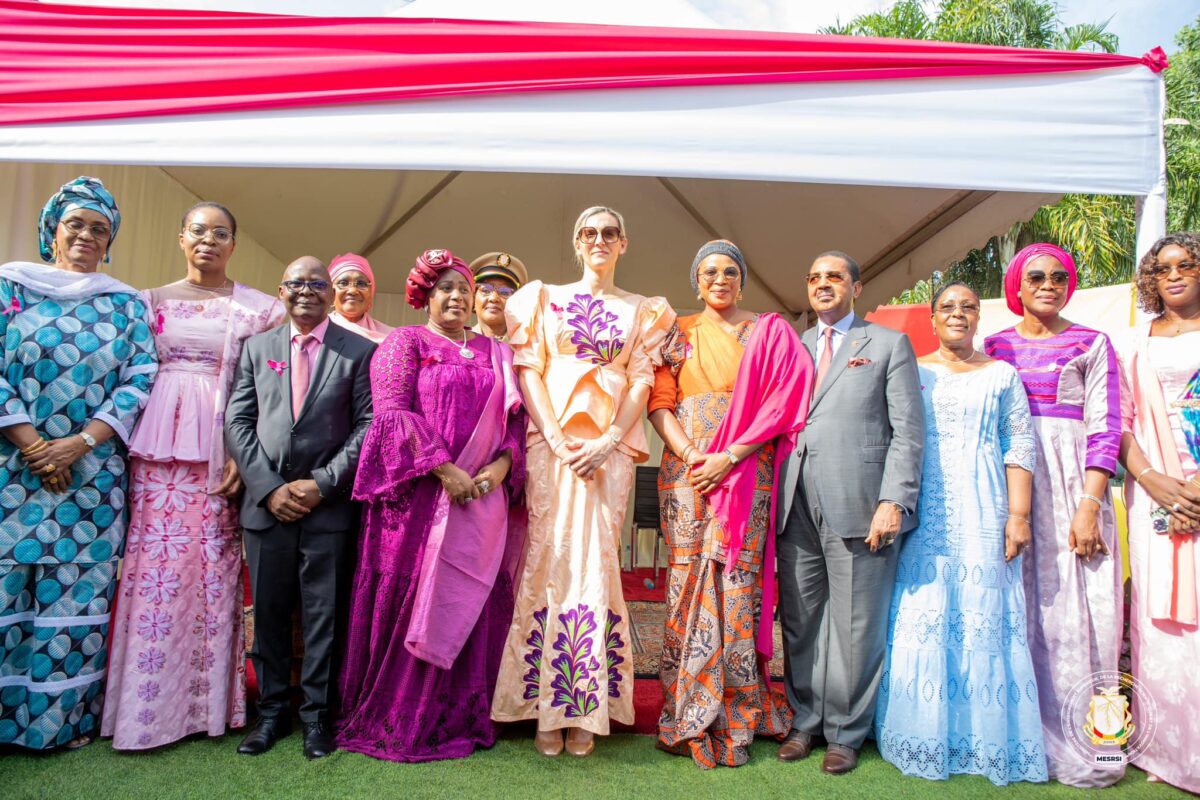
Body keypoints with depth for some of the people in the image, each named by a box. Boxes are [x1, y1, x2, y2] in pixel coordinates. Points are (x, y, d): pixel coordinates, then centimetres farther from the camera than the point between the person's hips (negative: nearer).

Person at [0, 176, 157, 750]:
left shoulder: (127, 304, 10)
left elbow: (140, 380, 1)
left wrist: (80, 443, -10)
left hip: (94, 477, 1)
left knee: (79, 595, 3)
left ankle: (61, 719, 16)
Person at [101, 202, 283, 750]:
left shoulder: (257, 308, 7)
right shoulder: (153, 301, 13)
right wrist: (125, 446, 0)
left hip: (223, 447, -1)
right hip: (159, 445, 2)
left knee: (214, 563, 0)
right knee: (156, 558, 0)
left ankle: (208, 697, 12)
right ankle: (149, 703, 11)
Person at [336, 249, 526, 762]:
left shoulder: (496, 354, 17)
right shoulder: (404, 344, 5)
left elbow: (517, 420, 11)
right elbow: (393, 412, -8)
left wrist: (500, 467, -8)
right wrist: (445, 470, -16)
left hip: (482, 498, 4)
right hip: (419, 494, -4)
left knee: (472, 602, 6)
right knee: (412, 599, 0)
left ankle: (459, 717, 19)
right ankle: (397, 720, 15)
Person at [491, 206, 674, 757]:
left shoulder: (642, 311, 14)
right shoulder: (544, 298, 13)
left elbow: (642, 381, 6)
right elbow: (528, 369, 3)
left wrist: (609, 440, -10)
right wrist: (556, 437, -10)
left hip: (611, 449, 1)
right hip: (551, 445, 0)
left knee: (596, 563, -1)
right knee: (550, 561, -3)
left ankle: (586, 710, 11)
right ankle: (547, 708, 8)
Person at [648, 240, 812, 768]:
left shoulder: (769, 333, 9)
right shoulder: (678, 335, 14)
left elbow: (780, 403, -1)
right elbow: (659, 402, 6)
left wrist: (730, 456, -11)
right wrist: (689, 454, -10)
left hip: (745, 476, -1)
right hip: (686, 475, 2)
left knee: (737, 582, -3)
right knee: (690, 581, 1)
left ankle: (736, 714, 12)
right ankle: (688, 713, 13)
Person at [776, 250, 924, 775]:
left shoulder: (889, 344, 8)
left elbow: (908, 431, 0)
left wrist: (893, 501, -11)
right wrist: (774, 497, 3)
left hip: (857, 508, -3)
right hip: (796, 507, 4)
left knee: (854, 627, 4)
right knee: (800, 623, 11)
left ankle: (845, 733, 21)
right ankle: (804, 722, 27)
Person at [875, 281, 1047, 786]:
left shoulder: (1002, 374, 10)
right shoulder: (911, 372, 9)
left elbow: (1020, 448, 4)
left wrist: (1018, 515, -5)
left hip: (982, 513, 0)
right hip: (923, 513, 0)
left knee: (983, 614, 1)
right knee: (921, 615, 1)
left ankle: (986, 739, 16)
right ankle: (925, 737, 14)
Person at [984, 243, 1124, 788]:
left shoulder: (1093, 344, 7)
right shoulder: (994, 346, 11)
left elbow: (1104, 427, -1)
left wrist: (1089, 505, -12)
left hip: (1072, 483, -1)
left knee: (1072, 609, -2)